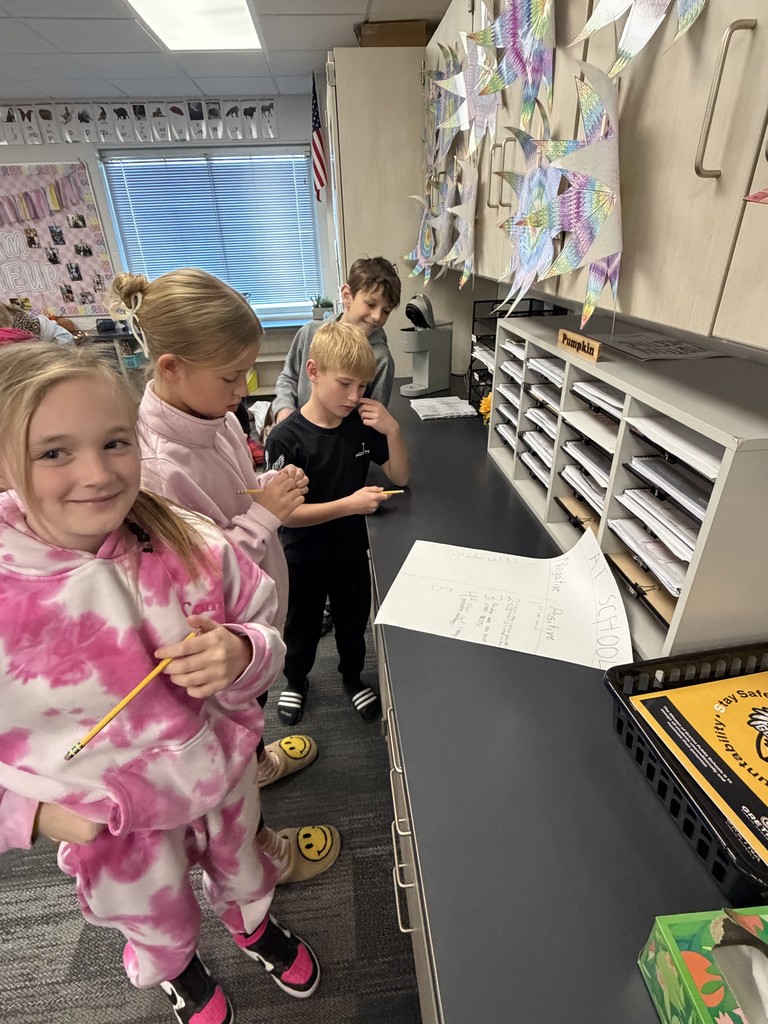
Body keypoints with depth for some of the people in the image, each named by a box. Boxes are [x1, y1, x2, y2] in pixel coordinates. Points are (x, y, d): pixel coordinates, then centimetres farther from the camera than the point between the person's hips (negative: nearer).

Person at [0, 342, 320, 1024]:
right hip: (113, 824, 0)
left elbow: (265, 640, -11)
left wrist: (240, 656, -31)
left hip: (225, 773, 1)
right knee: (158, 920, 32)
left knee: (240, 863, 33)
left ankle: (252, 924, 70)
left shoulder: (191, 547, -23)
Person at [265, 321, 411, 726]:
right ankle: (296, 680, 51)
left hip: (352, 550, 3)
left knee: (353, 622, 23)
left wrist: (392, 430, -20)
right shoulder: (286, 438, -23)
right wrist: (349, 504, -30)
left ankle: (352, 676, 52)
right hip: (303, 558, -3)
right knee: (302, 628, 21)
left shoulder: (362, 424, -10)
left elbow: (400, 477, -3)